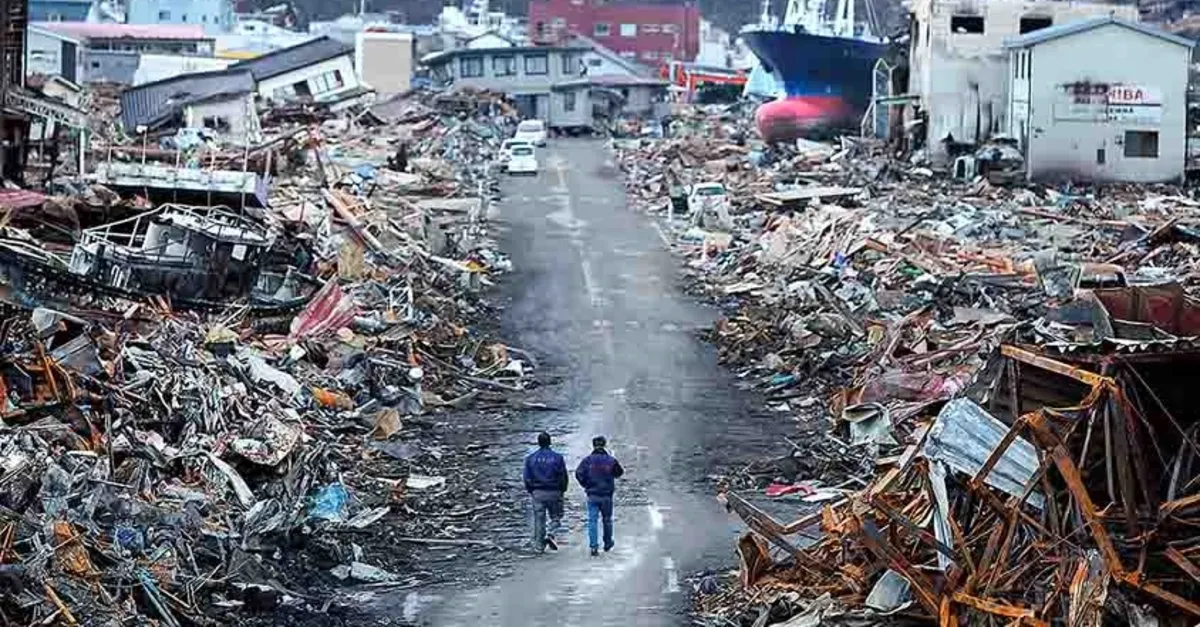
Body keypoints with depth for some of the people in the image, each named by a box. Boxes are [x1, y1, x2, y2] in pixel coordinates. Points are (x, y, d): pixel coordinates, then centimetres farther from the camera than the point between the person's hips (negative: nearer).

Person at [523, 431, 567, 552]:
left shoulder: (531, 458, 1)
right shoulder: (557, 457, -4)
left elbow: (527, 478, 3)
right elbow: (563, 476, -3)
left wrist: (530, 492, 14)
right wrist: (562, 490, 11)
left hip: (537, 492, 2)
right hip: (554, 492, -2)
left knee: (539, 518, 7)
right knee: (556, 517, 10)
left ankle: (539, 544, 7)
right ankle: (551, 534, -15)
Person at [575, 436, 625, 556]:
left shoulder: (587, 460, -6)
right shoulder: (611, 460, -5)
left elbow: (579, 474, -13)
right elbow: (619, 473, 6)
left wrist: (586, 485, 2)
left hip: (592, 495, -1)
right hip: (607, 495, 1)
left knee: (592, 520, 0)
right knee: (607, 519, 17)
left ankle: (594, 546, -11)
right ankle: (607, 544, 30)